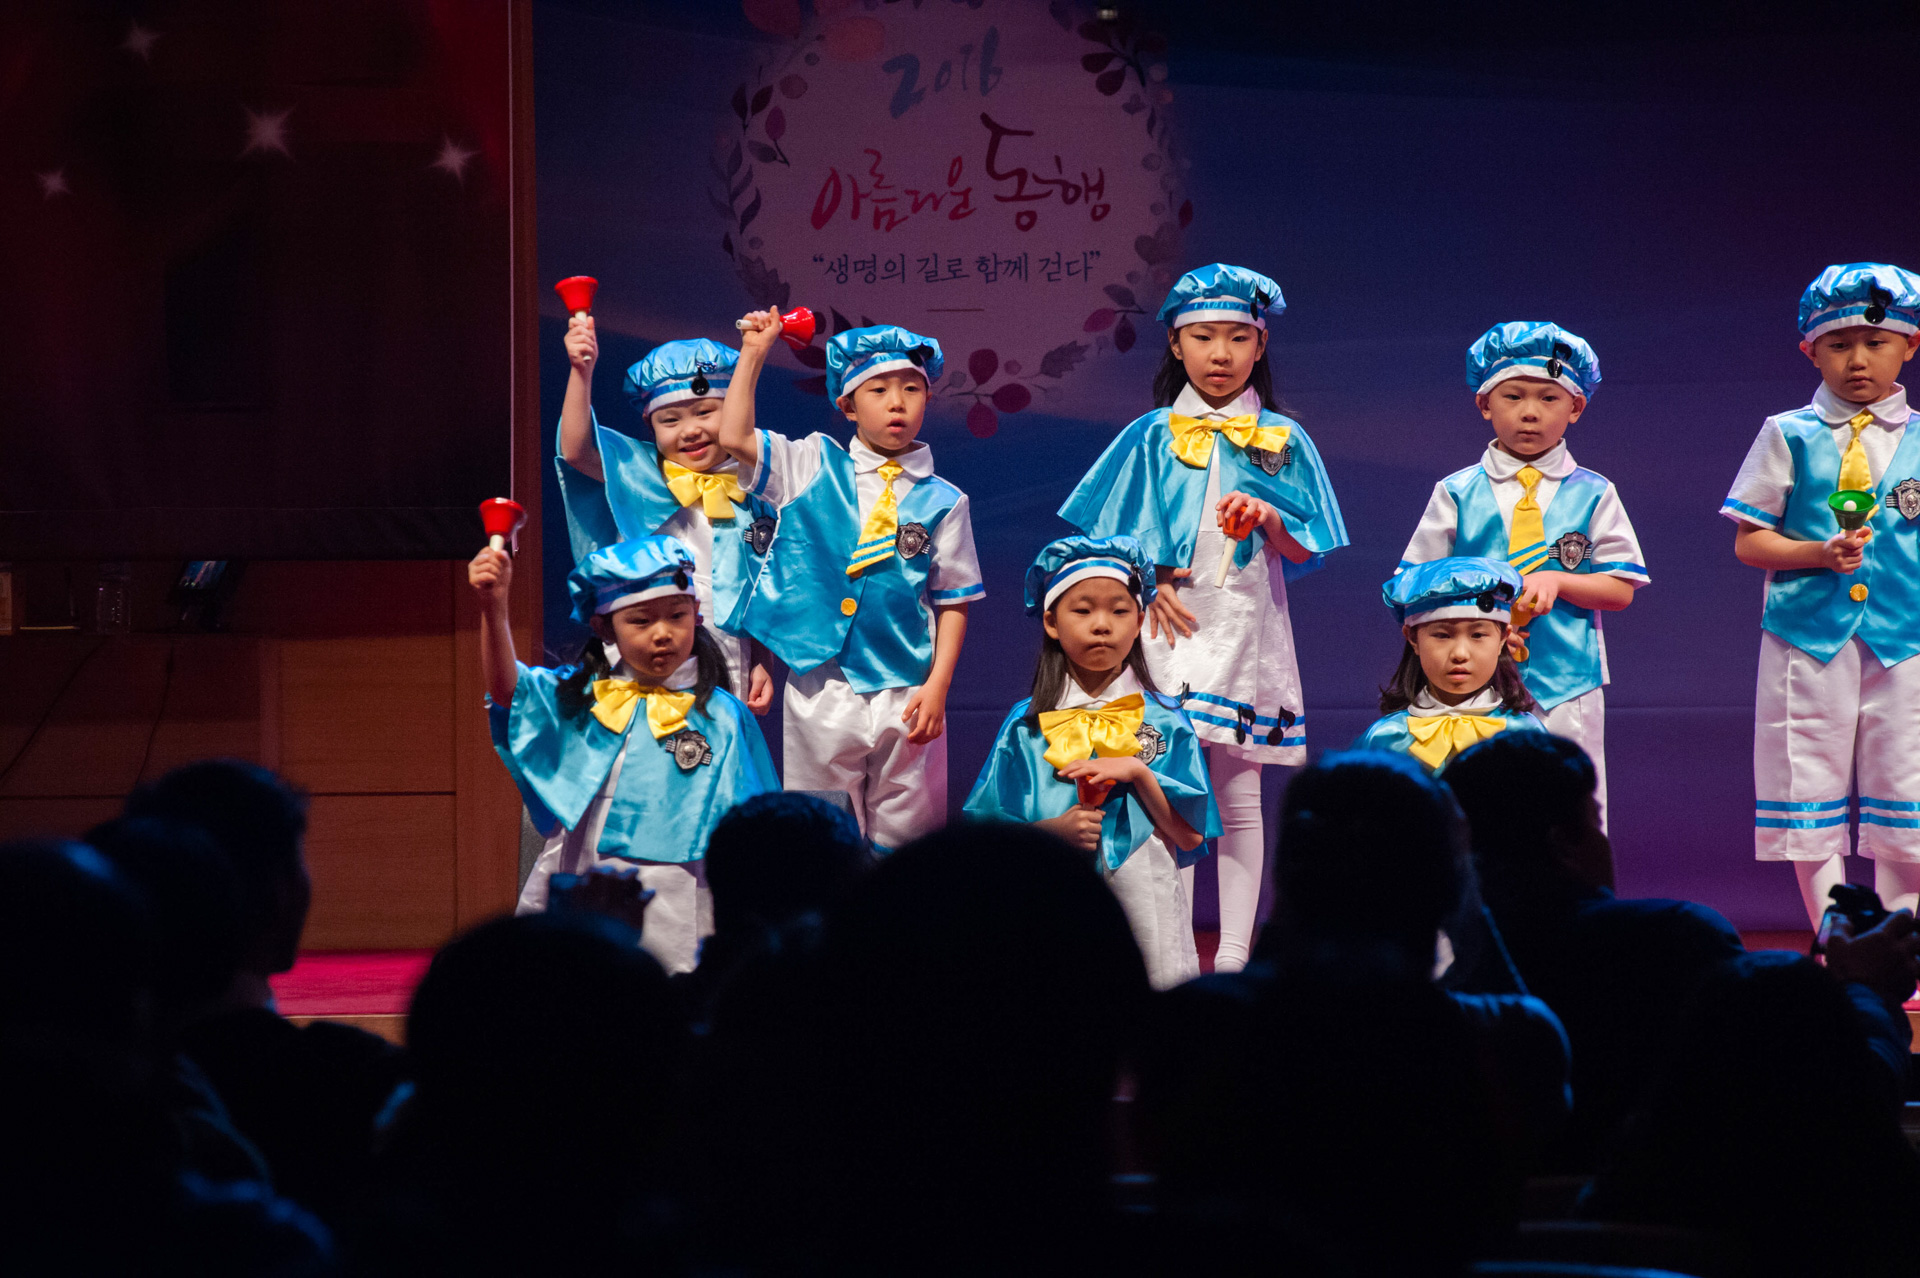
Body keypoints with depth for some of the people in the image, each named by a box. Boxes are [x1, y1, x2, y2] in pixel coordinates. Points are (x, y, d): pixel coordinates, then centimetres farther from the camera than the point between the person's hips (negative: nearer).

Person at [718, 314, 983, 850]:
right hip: (822, 686, 1)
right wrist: (754, 353, -1)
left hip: (905, 693, -1)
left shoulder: (942, 501, 2)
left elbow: (953, 601, 2)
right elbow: (734, 438, -2)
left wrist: (937, 685, -7)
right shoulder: (813, 468, 5)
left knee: (903, 830, 4)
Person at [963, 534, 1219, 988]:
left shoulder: (1164, 720, 6)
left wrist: (1137, 773, -11)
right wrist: (1055, 829, -13)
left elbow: (1191, 835, 0)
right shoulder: (1026, 725, 6)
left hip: (1145, 905, 0)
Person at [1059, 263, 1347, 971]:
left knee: (1238, 793, 2)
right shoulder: (1153, 436, 7)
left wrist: (1269, 519, -14)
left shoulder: (1282, 441, 7)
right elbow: (1118, 536, 8)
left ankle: (1235, 953, 5)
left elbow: (1305, 552, 5)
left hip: (1247, 630, 1)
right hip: (1171, 623, 0)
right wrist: (1148, 582, -8)